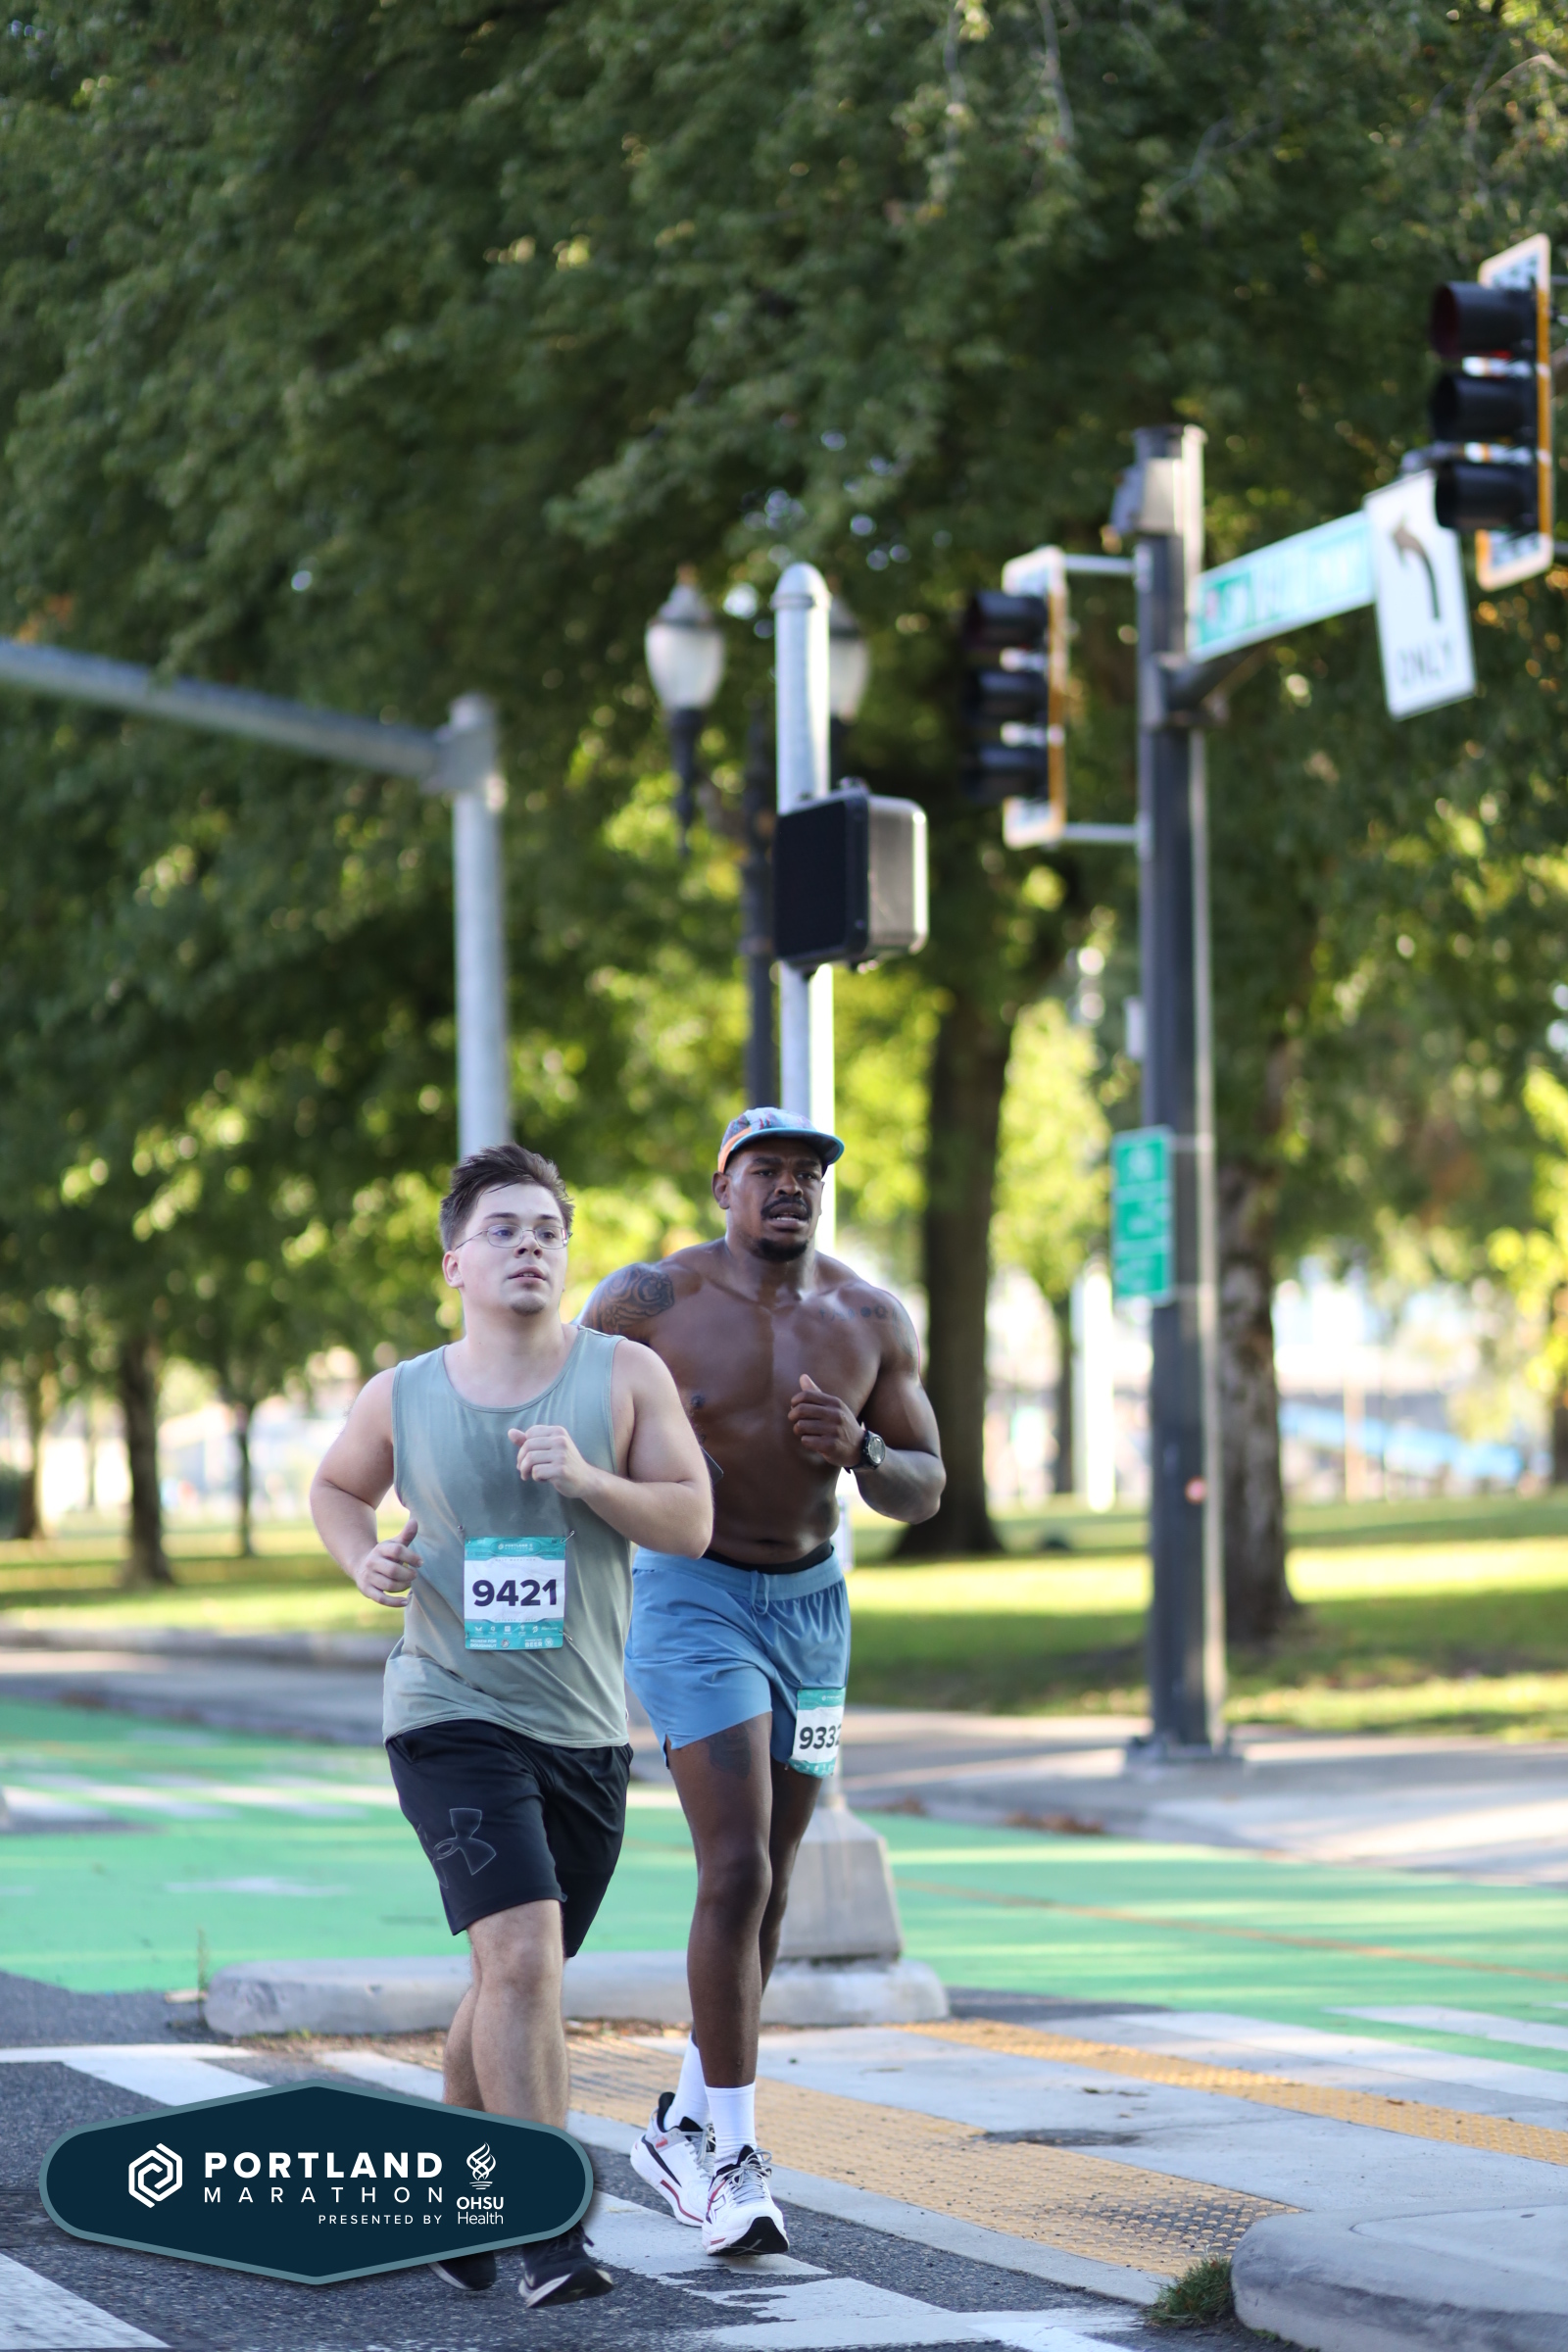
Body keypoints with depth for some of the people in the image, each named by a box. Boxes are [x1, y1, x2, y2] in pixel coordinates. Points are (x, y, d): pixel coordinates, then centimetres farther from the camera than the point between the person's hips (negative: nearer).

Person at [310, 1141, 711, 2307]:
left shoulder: (625, 1375, -1)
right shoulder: (403, 1398, -1)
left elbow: (692, 1522, -3)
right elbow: (338, 1484, 19)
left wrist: (589, 1480, -20)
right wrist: (362, 1558, -2)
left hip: (586, 1731, 3)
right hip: (453, 1718, -3)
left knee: (516, 1975, 16)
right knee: (522, 1955, -20)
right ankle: (550, 2230, -20)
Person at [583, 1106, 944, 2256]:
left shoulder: (871, 1319, -2)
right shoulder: (649, 1301, -12)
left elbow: (925, 1490, 2)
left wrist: (859, 1448, -18)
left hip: (811, 1605, 5)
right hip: (691, 1601, -5)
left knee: (764, 1887, 13)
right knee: (738, 1873, -18)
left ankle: (684, 2126, 31)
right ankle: (733, 2156, -9)